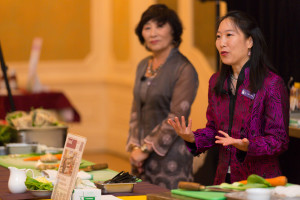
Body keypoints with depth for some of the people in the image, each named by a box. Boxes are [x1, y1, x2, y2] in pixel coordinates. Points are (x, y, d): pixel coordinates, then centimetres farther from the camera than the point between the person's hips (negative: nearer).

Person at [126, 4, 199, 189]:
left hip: (170, 158, -7)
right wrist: (134, 146, 4)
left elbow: (177, 117, -15)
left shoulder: (184, 69, -10)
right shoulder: (143, 66, 14)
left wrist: (146, 149, -14)